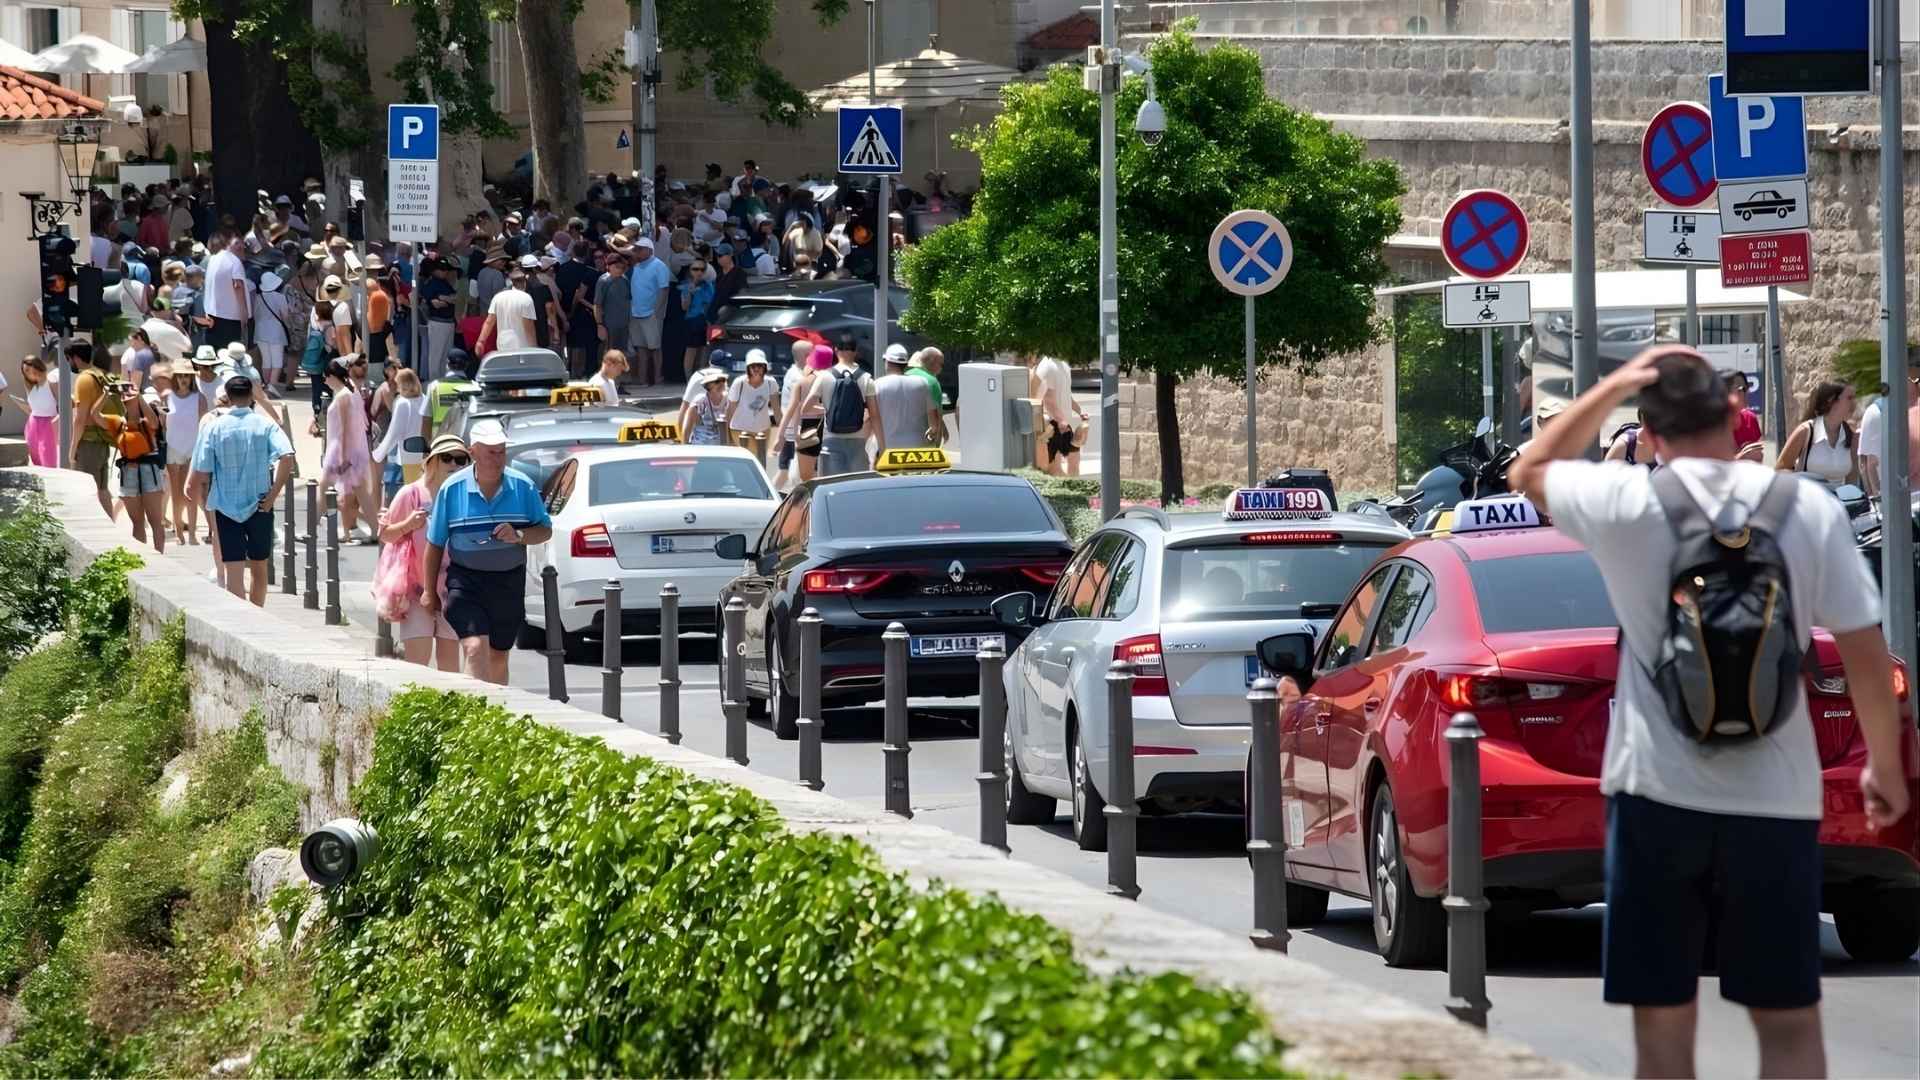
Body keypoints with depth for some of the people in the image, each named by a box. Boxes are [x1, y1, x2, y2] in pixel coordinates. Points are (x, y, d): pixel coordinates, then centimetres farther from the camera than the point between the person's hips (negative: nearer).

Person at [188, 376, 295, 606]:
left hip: (225, 507, -1)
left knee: (234, 571, 0)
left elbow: (201, 472, -7)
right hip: (259, 505, 1)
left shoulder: (213, 427, -6)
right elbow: (287, 457, -18)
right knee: (258, 567, 18)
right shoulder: (265, 425, -4)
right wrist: (273, 494, -10)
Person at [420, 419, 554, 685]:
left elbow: (545, 530, 7)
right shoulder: (452, 489, -3)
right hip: (466, 581, -3)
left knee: (498, 656, 12)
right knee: (475, 648, -19)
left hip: (509, 582, 3)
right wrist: (429, 592, 6)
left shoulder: (522, 487, 1)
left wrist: (519, 536, -15)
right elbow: (435, 544, 4)